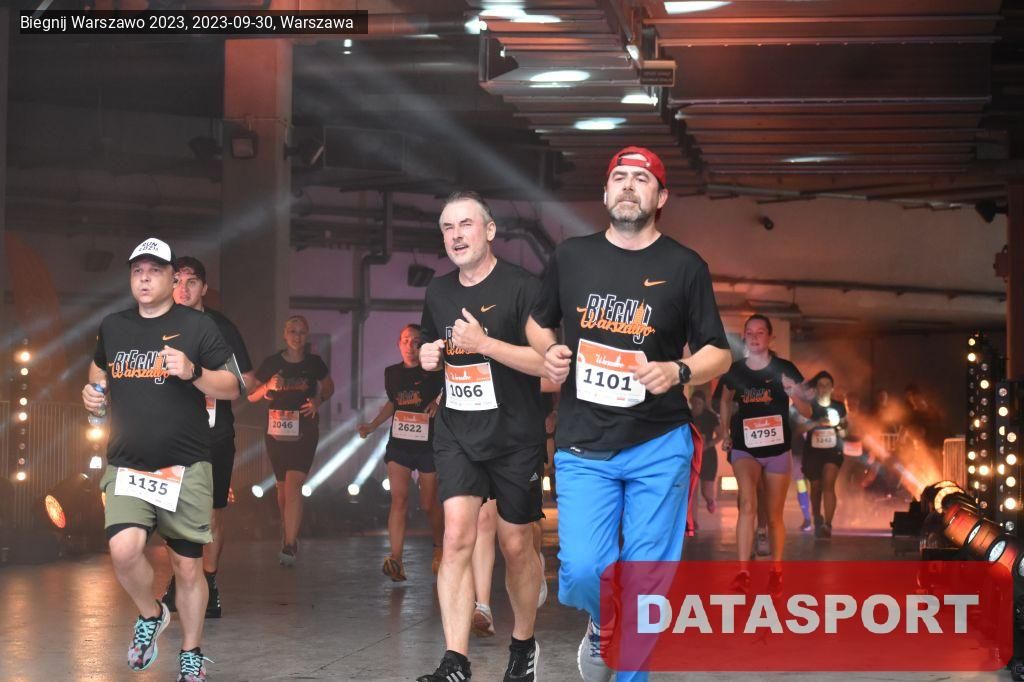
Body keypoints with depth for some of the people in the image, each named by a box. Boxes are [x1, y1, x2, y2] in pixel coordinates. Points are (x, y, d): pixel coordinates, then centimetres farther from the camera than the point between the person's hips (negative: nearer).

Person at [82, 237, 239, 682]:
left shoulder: (197, 326, -2)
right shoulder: (112, 327, 9)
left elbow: (231, 389, -1)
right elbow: (99, 369, 28)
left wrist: (192, 372, -19)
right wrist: (94, 396, 5)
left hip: (185, 467, -2)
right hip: (126, 466, 2)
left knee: (187, 566, 4)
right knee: (124, 550, -21)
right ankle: (150, 615, 9)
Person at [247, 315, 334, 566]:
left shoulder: (314, 363, 0)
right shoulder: (272, 363, 0)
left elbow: (329, 387, 17)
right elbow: (251, 396, 5)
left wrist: (318, 400, -4)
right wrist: (268, 387, -15)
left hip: (304, 432, -2)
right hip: (276, 432, 2)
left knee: (293, 485, -16)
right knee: (283, 486, 14)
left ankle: (289, 545, -18)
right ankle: (288, 533, 36)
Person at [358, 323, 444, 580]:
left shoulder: (433, 372, -7)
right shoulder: (392, 373, 7)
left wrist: (440, 401, -19)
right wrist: (372, 425, 15)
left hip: (428, 445, -3)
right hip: (399, 444, 3)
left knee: (429, 504, 8)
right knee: (398, 499, -10)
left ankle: (439, 547, 36)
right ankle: (396, 561, -18)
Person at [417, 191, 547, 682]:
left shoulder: (521, 288, -10)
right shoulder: (438, 293, 9)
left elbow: (548, 362, -18)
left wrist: (484, 344, -25)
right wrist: (429, 358, 2)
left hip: (515, 436, -3)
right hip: (457, 433, 4)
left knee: (515, 545, 8)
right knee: (457, 537, -12)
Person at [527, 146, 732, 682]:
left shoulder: (684, 267, 1)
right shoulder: (571, 256, 6)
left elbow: (719, 354, 4)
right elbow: (538, 324, 20)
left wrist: (678, 372, -16)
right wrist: (549, 353, -2)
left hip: (659, 446, -1)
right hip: (584, 448, 1)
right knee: (582, 571, -10)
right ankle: (602, 625, 25)